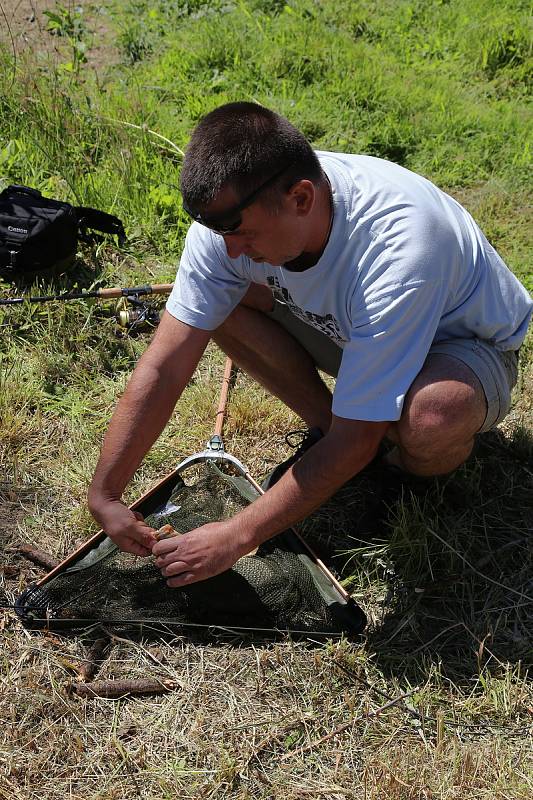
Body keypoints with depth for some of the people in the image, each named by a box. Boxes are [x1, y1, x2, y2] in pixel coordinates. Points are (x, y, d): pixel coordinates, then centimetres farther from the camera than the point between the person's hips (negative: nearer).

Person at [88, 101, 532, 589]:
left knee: (430, 419, -41)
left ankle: (421, 475, -2)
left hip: (467, 346, -5)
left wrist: (236, 537, -31)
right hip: (345, 326, 5)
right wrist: (104, 493, -22)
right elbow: (164, 368, -20)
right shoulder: (232, 213, -23)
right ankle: (326, 429, 3)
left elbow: (355, 443, -35)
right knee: (217, 299, -15)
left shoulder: (397, 251, -40)